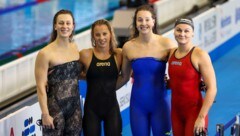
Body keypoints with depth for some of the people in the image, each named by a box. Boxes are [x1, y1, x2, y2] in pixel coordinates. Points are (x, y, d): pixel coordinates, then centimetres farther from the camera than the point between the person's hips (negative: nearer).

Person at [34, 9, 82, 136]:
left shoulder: (75, 48, 5)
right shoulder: (45, 53, -13)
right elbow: (41, 87, -13)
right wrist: (45, 114, -15)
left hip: (75, 105, 6)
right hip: (55, 107, -5)